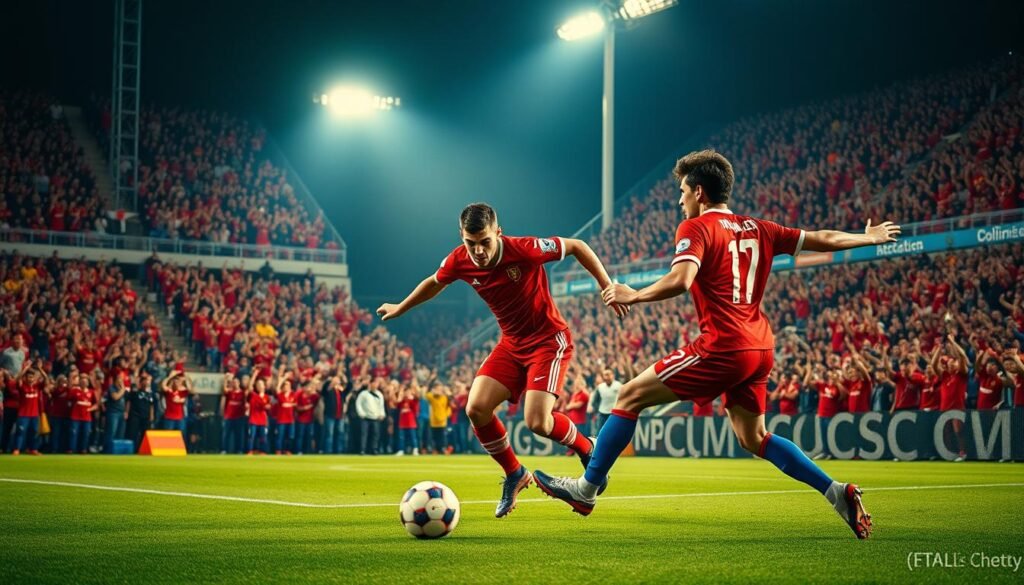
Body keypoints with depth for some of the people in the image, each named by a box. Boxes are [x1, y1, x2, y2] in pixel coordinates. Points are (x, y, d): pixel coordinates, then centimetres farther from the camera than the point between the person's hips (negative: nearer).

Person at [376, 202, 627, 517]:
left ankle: (587, 448, 12)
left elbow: (577, 247, -12)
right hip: (512, 343, 6)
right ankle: (514, 474, 12)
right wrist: (400, 308, 25)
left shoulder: (525, 249, -26)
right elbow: (434, 282, 13)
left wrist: (608, 288, -14)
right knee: (476, 409, -12)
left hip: (550, 340, -5)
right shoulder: (458, 261, -11)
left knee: (537, 422, -21)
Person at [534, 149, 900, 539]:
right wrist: (869, 238, 37)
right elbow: (822, 239, 22)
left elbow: (680, 281, -22)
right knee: (754, 439, 19)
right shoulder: (756, 229, 16)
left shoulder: (697, 228, -4)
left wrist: (633, 296, -10)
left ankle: (587, 488, 4)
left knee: (631, 396, 1)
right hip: (760, 348, 8)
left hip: (722, 347, -8)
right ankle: (836, 492, 9)